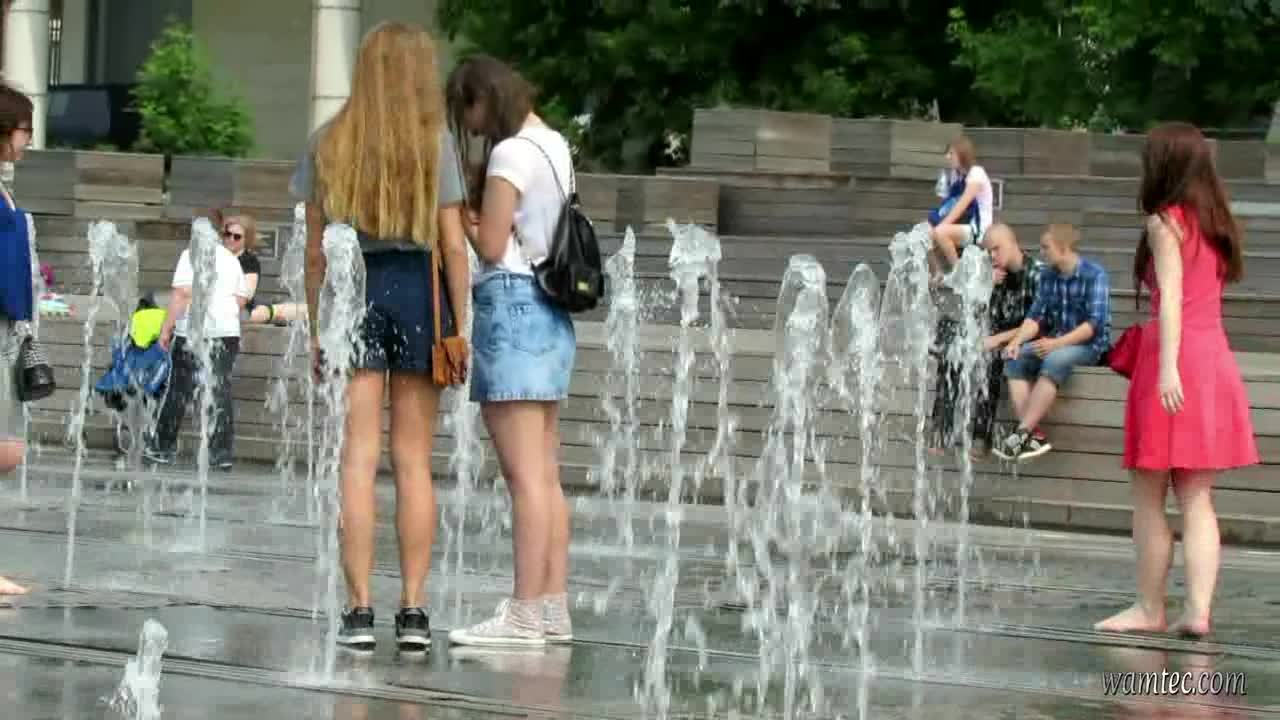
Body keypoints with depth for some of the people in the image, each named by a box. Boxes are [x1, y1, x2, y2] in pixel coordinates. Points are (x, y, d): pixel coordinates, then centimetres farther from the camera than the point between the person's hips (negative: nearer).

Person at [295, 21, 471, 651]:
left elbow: (315, 249, 5)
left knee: (358, 457, 0)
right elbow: (453, 245, -4)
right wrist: (461, 326, 0)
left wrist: (316, 328, 11)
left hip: (353, 290, 1)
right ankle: (413, 610, 4)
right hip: (418, 288, -1)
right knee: (413, 460, 4)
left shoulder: (329, 143, 6)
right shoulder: (434, 141, 0)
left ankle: (359, 609, -4)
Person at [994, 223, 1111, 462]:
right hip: (1057, 342, 7)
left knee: (1055, 360, -36)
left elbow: (1096, 323, -20)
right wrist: (1017, 340, -14)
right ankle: (1032, 434, -30)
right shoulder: (1047, 275, 9)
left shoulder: (1094, 275, -12)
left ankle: (1022, 433, -38)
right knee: (1015, 358, -18)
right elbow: (1036, 315, 5)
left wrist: (1058, 343, -28)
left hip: (1089, 344, -7)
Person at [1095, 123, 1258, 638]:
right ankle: (1198, 608, -4)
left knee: (1149, 496, 2)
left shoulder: (1165, 222, -5)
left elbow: (1171, 296, -14)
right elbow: (1207, 292, 12)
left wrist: (1168, 366, -21)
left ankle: (1150, 608, 5)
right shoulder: (1215, 223, 16)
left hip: (1175, 359, -7)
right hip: (1217, 358, 7)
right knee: (1197, 498, 5)